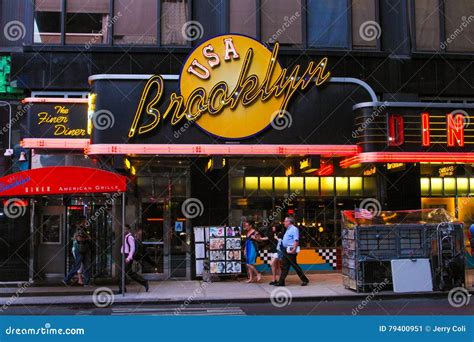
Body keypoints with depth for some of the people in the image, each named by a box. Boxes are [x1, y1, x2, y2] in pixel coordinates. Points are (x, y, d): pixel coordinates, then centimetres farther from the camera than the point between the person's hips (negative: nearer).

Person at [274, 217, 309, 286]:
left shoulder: (294, 229, -12)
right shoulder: (288, 230, 18)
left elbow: (296, 240, -21)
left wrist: (294, 249, -28)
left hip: (290, 251, -9)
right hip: (286, 250, 10)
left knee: (294, 265, -3)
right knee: (285, 266, 8)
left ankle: (305, 280, 7)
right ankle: (281, 282, 9)